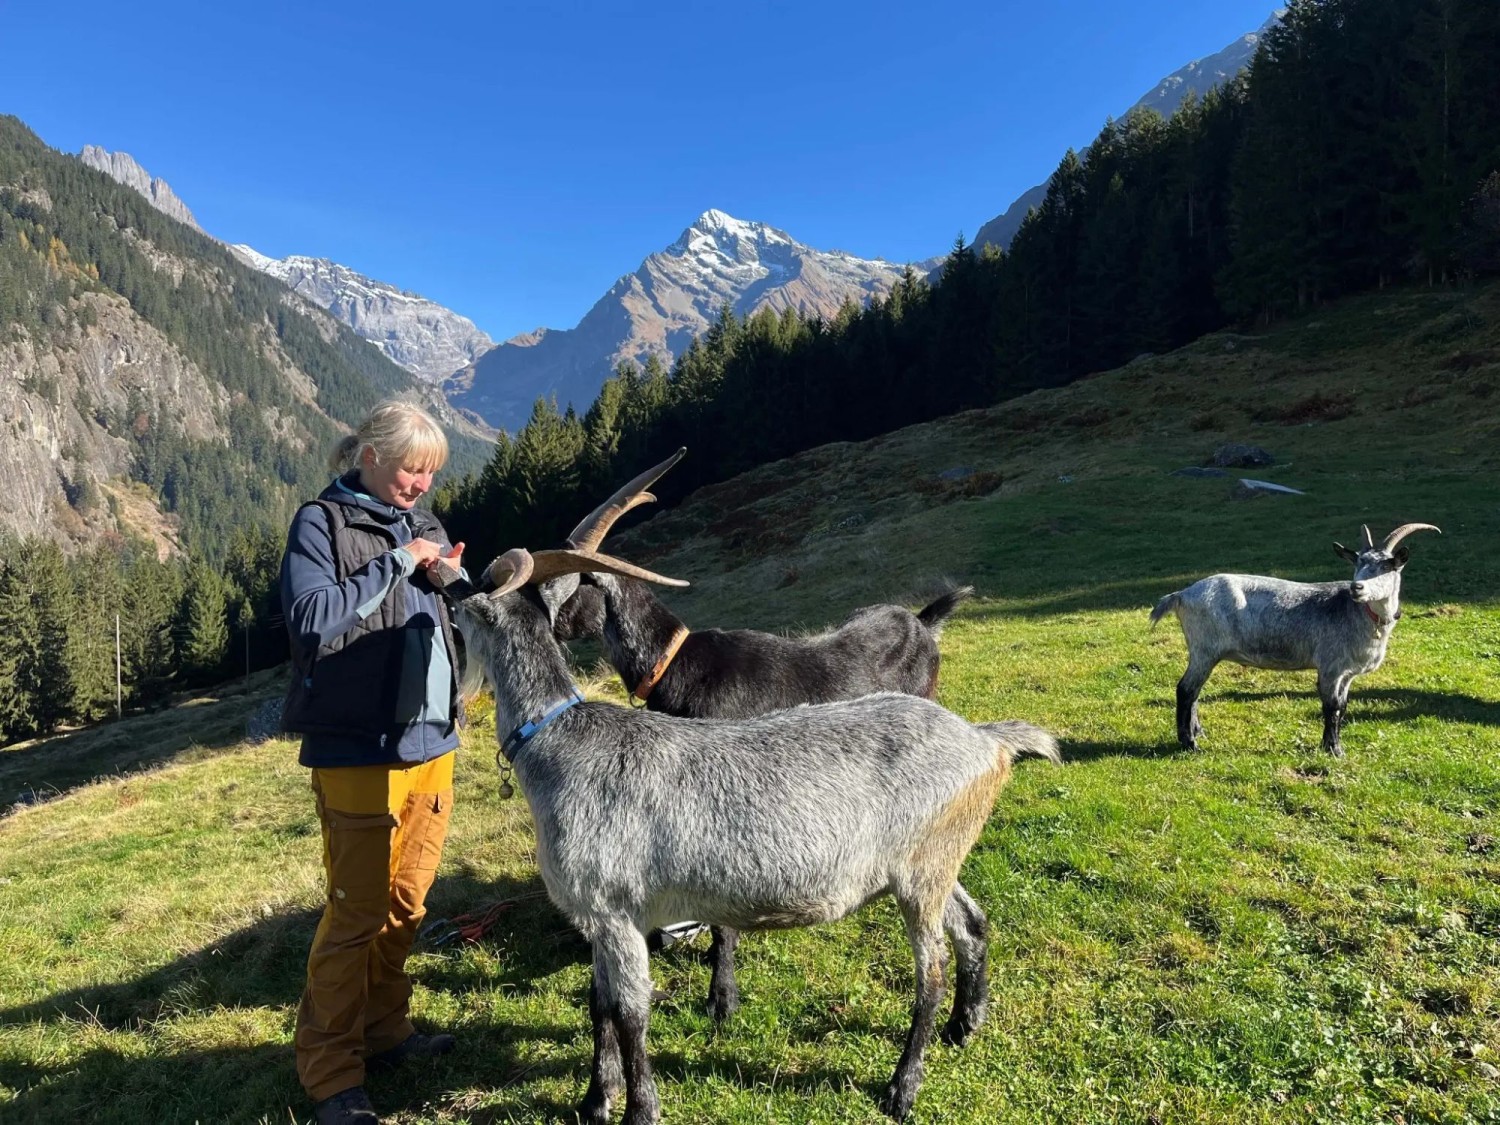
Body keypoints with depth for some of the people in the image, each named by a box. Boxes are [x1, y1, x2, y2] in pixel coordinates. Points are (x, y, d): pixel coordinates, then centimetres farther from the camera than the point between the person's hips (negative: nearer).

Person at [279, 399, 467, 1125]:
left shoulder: (424, 528, 13)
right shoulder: (321, 523, -4)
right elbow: (312, 616, -18)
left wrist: (455, 582, -3)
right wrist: (397, 564, -15)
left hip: (430, 740, 6)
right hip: (359, 750, -6)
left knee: (406, 902, 14)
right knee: (355, 913, -1)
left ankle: (384, 1032, 30)